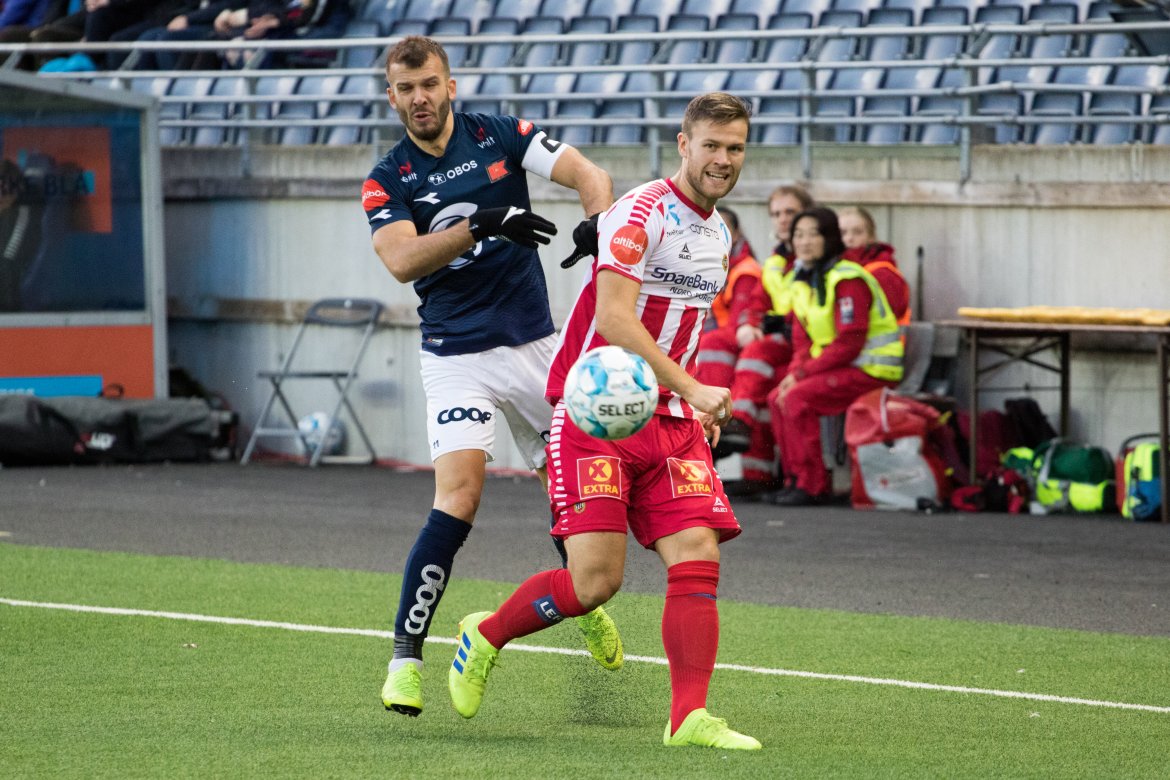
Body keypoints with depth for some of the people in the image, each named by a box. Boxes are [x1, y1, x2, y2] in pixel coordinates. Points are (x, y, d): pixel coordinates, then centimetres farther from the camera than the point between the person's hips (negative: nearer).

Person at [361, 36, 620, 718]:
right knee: (460, 490, -20)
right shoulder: (387, 181, -2)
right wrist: (479, 224, -31)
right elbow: (401, 260, -19)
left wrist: (598, 220, -30)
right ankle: (406, 656, -18)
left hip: (536, 344, 3)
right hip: (457, 354, -2)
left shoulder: (503, 137, 1)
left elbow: (588, 174, -8)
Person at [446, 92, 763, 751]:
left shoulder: (718, 233, 15)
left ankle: (690, 718, -9)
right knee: (597, 579, -13)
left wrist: (699, 409, 17)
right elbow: (613, 317, -23)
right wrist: (692, 389, -28)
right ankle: (486, 636, 13)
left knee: (699, 558, -9)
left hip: (671, 422, 7)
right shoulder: (642, 212, -13)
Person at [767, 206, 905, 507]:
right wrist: (795, 372, -10)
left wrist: (801, 373, -20)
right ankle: (796, 480, 4)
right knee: (778, 399, -1)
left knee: (798, 399, -23)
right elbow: (803, 341, 11)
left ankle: (812, 486, -17)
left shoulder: (847, 280, -18)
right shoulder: (803, 280, 11)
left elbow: (849, 344, -22)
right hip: (841, 367, 9)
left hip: (871, 369, -9)